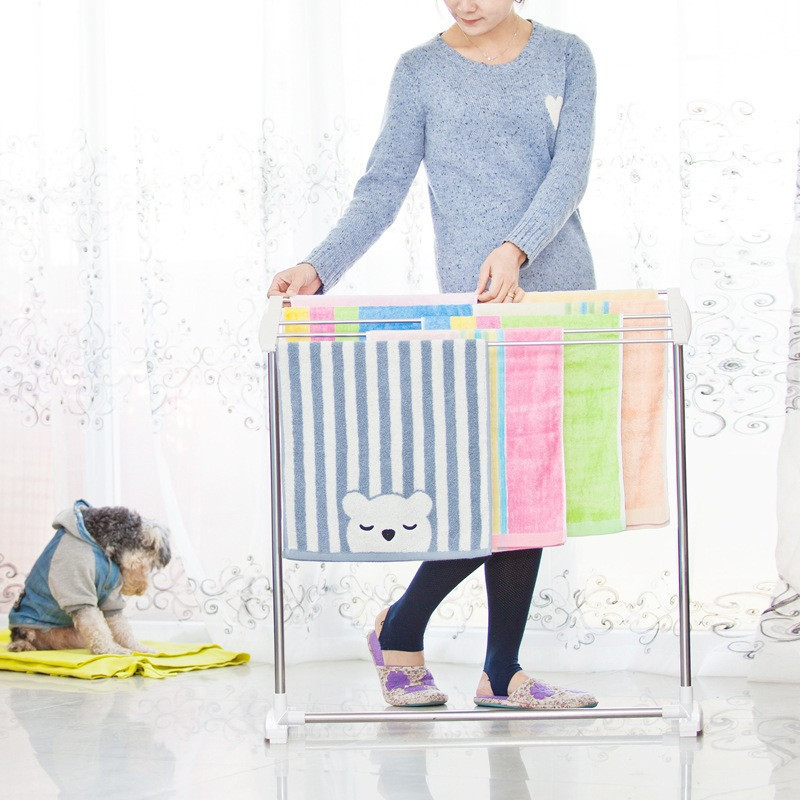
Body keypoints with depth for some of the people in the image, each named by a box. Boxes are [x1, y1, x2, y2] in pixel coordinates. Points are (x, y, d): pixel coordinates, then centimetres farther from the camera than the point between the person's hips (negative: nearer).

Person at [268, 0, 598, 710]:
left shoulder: (567, 57, 9)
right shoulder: (422, 71, 6)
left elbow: (571, 169, -4)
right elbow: (383, 187, 2)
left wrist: (516, 247, -20)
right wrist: (320, 268, -12)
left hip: (564, 293, 3)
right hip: (475, 305, -3)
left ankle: (502, 675, 11)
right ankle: (401, 631, 6)